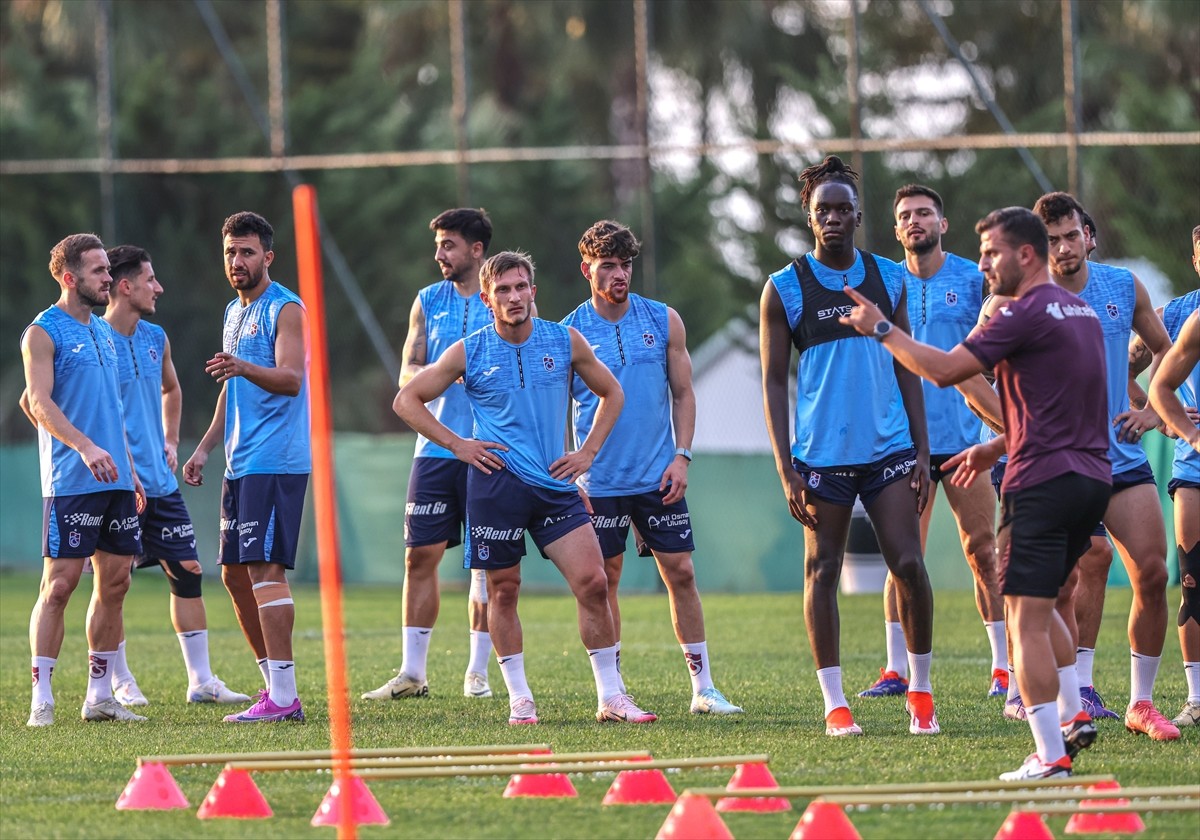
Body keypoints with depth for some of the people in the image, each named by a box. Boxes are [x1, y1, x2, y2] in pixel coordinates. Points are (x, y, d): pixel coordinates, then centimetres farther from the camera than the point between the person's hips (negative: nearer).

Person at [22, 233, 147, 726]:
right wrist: (86, 447, -28)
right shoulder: (44, 333, -6)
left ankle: (100, 695, 13)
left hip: (115, 481, 8)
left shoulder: (104, 332, 18)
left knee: (114, 582, 7)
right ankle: (41, 698, -8)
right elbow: (40, 403, -16)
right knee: (59, 584, -9)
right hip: (71, 482, -8)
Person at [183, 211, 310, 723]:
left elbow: (291, 378, -23)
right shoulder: (234, 312, 20)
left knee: (265, 568, -15)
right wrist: (206, 447, 22)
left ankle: (283, 697, -17)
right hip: (241, 464, 10)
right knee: (235, 573, 11)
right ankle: (276, 680, 20)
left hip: (276, 461, -10)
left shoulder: (286, 309, -8)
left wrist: (244, 368, -40)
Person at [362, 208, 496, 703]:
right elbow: (408, 374, 7)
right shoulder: (428, 301, 11)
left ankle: (478, 672, 7)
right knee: (421, 555, -2)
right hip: (436, 449, 3)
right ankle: (412, 672, 2)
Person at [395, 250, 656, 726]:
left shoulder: (566, 342, 4)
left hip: (554, 485, 1)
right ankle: (520, 699, 13)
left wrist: (588, 453, 8)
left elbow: (610, 393, 18)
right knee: (503, 591, 3)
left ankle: (611, 697, -1)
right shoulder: (469, 353, -1)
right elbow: (407, 400, 7)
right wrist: (456, 445, -2)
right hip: (496, 485, -1)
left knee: (593, 582, -8)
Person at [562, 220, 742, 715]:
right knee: (603, 581, 1)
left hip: (659, 477, 2)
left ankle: (703, 688, 5)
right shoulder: (570, 333, -1)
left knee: (681, 573, 0)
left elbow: (682, 393, 9)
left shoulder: (664, 321, 4)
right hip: (599, 483, -2)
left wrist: (681, 456, -2)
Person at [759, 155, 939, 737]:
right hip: (823, 452, -2)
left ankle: (921, 690, 8)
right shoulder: (785, 289, 1)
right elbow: (773, 383, 1)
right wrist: (786, 470, -6)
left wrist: (921, 452, 7)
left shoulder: (889, 279, 9)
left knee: (908, 564, -6)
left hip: (889, 447, 2)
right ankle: (834, 703, 8)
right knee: (823, 571, 1)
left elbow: (906, 369, 13)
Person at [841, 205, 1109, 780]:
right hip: (1092, 478, 9)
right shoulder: (1081, 312, 17)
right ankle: (1075, 716, 20)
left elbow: (943, 370, -14)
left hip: (1044, 483, -9)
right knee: (1039, 606, 25)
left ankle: (1051, 756, -14)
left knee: (1026, 621, -8)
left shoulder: (1027, 314, -12)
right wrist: (1000, 446, 30)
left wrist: (881, 329, -4)